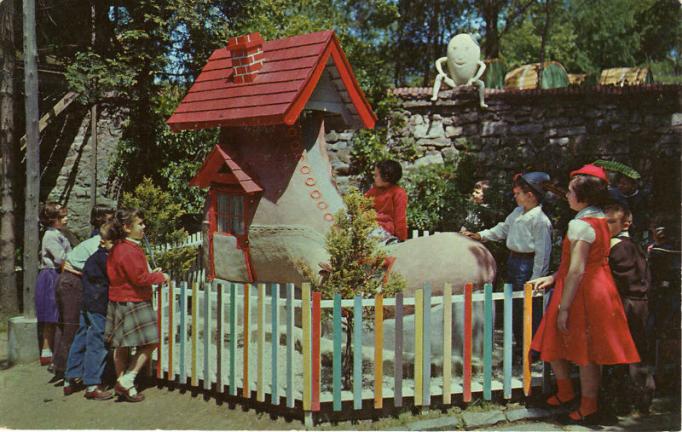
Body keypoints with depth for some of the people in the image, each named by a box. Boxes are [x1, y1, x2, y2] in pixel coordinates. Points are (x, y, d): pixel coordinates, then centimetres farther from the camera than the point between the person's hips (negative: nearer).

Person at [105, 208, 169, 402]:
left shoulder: (118, 248, 12)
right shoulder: (129, 251, -21)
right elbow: (140, 278, -23)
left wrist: (150, 273, 12)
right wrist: (160, 276, -8)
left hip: (119, 302, 10)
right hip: (132, 303, -10)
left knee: (121, 345, 15)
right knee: (150, 343, -2)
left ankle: (122, 383, 25)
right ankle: (127, 380, -2)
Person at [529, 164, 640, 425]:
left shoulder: (580, 224, -19)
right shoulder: (600, 220, 10)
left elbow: (577, 270, -24)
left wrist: (563, 307, -20)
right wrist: (553, 278, 14)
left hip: (583, 295, -9)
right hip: (598, 290, 9)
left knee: (584, 354, 3)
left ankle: (588, 410, 16)